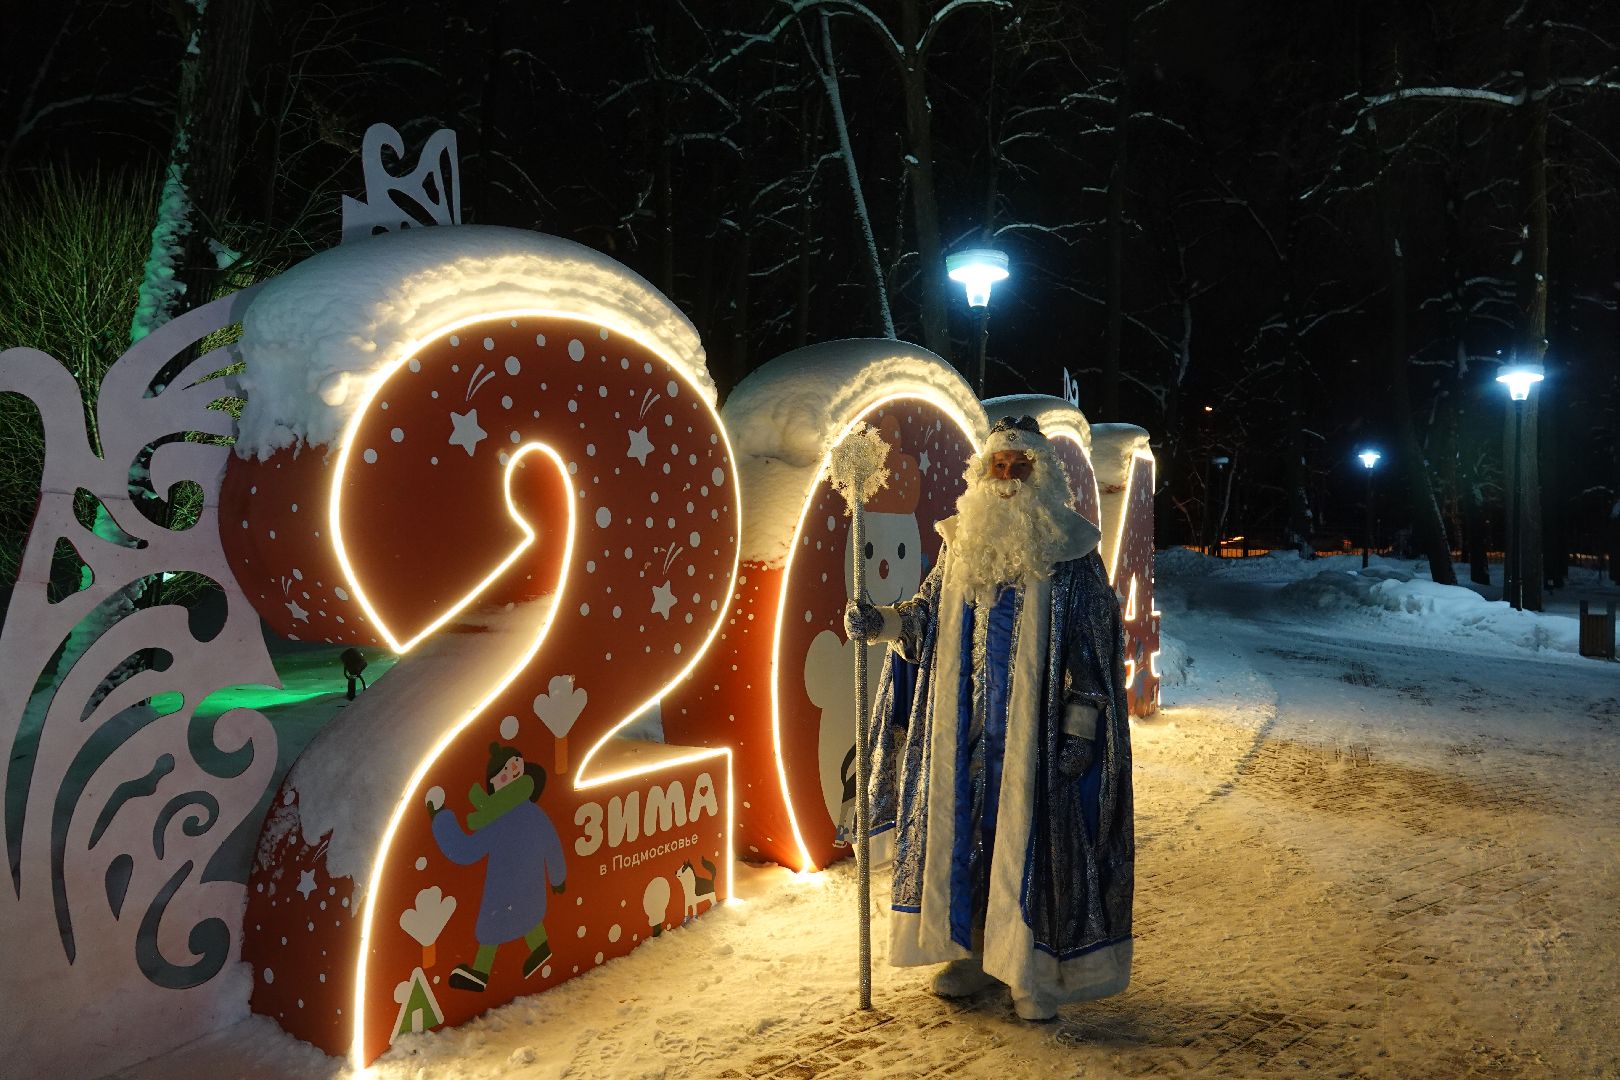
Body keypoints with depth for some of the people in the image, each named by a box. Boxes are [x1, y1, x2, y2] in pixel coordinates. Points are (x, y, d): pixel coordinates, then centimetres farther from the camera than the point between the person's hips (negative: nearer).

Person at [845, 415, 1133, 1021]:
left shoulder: (1070, 550, -4)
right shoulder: (961, 540, 9)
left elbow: (1095, 643, -5)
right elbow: (929, 615, 14)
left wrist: (1080, 726, -12)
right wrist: (883, 623, -5)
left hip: (1033, 729, -4)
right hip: (962, 727, 4)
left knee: (1030, 834, 0)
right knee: (963, 828, 9)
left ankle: (1035, 974, 15)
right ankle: (974, 952, 26)